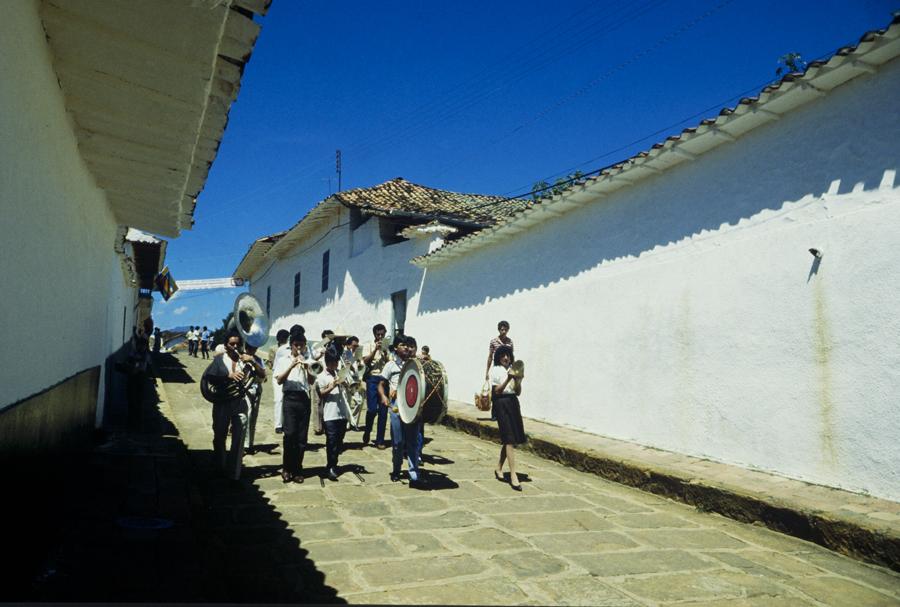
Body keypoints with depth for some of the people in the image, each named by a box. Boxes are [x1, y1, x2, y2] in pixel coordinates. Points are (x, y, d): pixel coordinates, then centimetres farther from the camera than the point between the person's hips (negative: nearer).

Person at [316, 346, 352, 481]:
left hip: (343, 413, 5)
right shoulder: (321, 377, 0)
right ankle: (331, 468, 4)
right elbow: (321, 394, -7)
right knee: (331, 442, -4)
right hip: (330, 415, -5)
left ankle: (332, 464, 25)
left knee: (339, 442, 11)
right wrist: (332, 386, -20)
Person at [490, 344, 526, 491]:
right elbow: (496, 391, -9)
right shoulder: (495, 370, -3)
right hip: (501, 403, -6)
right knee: (510, 440, -12)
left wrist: (518, 380, -7)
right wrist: (508, 379, -20)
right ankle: (513, 476, -12)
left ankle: (499, 469, 28)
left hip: (513, 402, 6)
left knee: (507, 440, 11)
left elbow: (518, 392, 11)